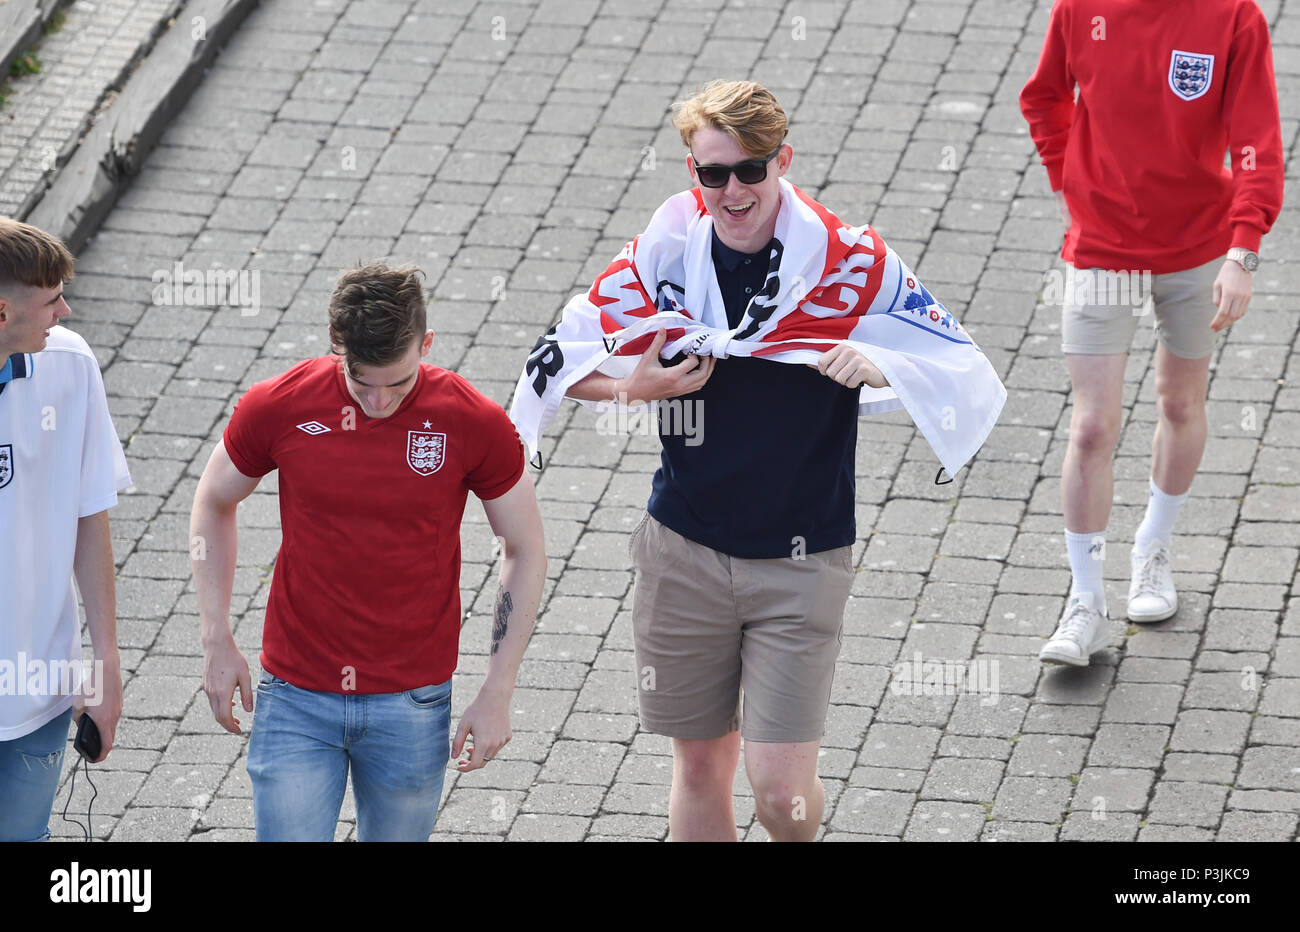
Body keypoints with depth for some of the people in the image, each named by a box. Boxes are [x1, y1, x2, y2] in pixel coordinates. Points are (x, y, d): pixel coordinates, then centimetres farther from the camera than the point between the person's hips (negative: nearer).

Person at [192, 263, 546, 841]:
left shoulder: (476, 425, -11)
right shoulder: (278, 408, -10)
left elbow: (525, 553, 2)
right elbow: (213, 506, 9)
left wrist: (497, 692, -2)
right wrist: (218, 642, 4)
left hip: (412, 704, 0)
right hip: (296, 700, 0)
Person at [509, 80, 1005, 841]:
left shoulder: (851, 263, -11)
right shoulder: (665, 255, -4)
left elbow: (968, 374, -11)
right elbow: (556, 360, 3)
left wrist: (880, 366, -31)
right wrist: (632, 387, -18)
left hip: (802, 563, -2)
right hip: (684, 554, 3)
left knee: (782, 790, -7)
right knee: (702, 766, 12)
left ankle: (798, 836, 27)